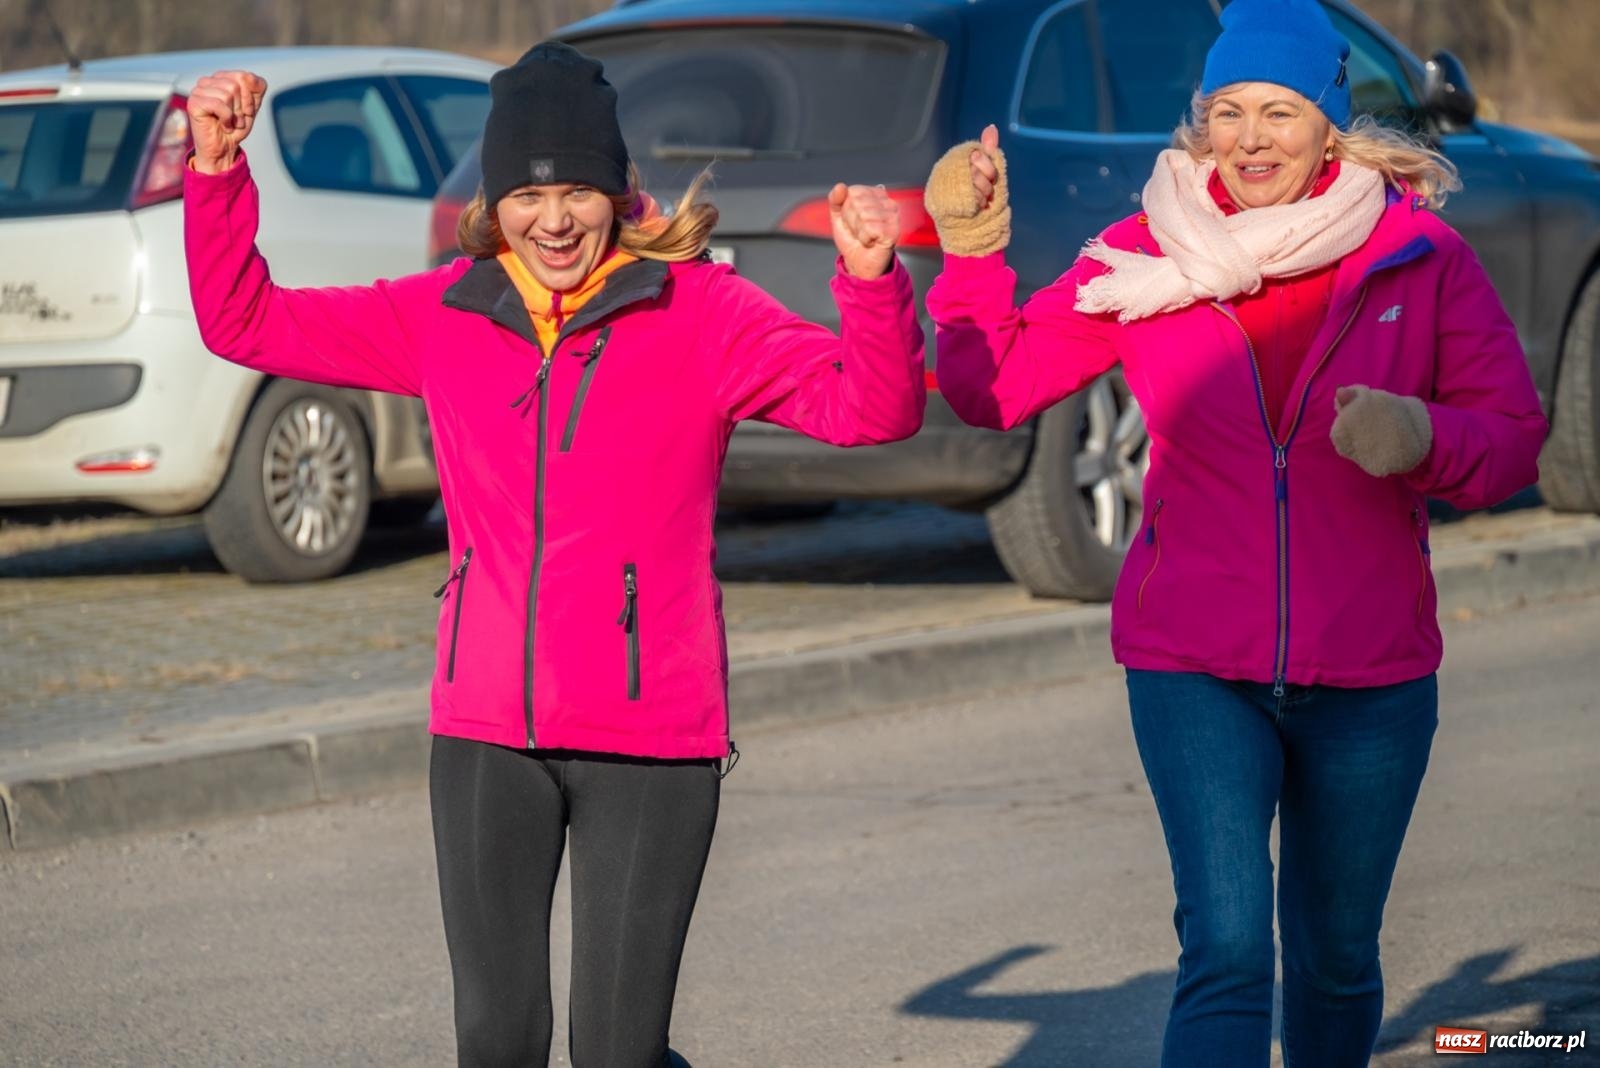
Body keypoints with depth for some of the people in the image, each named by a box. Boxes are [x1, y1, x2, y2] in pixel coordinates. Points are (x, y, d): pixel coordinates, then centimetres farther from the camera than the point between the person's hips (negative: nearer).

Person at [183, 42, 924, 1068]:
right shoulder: (445, 316, 6)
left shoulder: (702, 312, -4)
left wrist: (872, 280, -30)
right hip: (486, 733, 3)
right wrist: (218, 171, -1)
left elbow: (874, 407, -12)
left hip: (649, 737, -3)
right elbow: (244, 321, 12)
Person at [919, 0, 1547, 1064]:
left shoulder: (1421, 256, -4)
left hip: (1370, 672, 1)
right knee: (1227, 947, -14)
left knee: (1337, 955, 16)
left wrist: (1426, 441, -24)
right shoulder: (1147, 259, -2)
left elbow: (1515, 439, -3)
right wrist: (974, 258, -16)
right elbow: (992, 388, 0)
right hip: (1196, 667, -1)